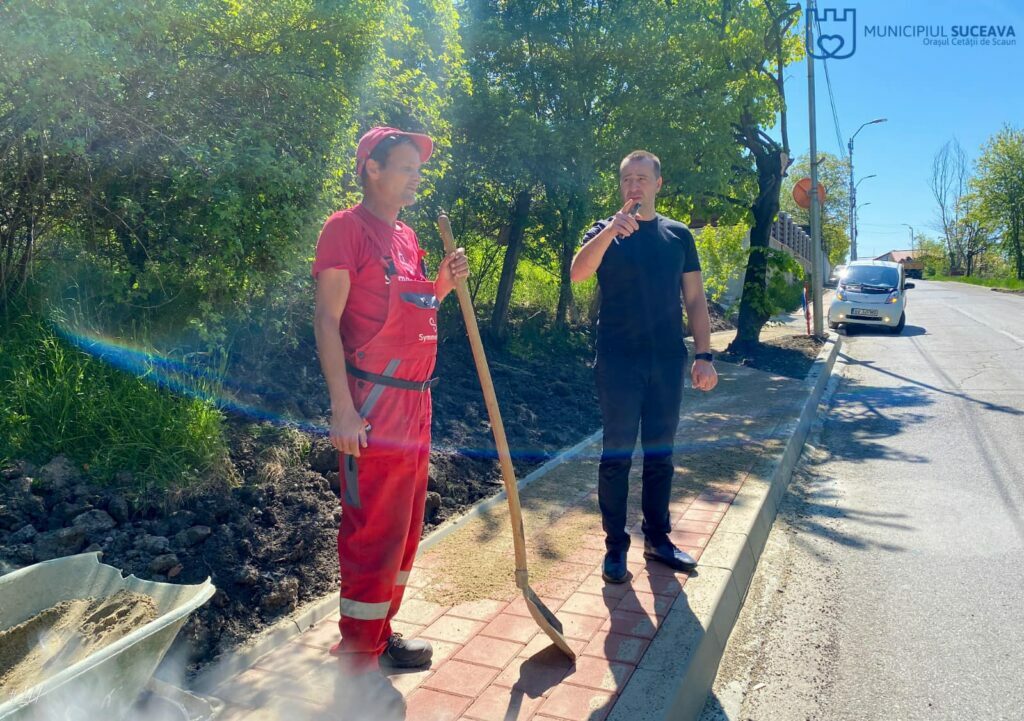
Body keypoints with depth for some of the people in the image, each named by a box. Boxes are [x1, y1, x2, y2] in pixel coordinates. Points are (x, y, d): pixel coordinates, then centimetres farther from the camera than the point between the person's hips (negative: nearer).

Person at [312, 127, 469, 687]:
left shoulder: (407, 237, 17)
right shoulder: (347, 228, -7)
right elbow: (327, 319, -14)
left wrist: (442, 285, 4)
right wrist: (342, 409, -20)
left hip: (415, 404, 9)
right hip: (374, 405, -9)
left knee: (404, 530, 16)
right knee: (374, 533, -2)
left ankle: (379, 637, 31)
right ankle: (358, 658, 14)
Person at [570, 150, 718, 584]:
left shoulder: (678, 235, 10)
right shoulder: (606, 231, 3)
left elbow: (694, 299, 10)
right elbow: (577, 273, -17)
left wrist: (703, 355, 1)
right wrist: (611, 230, -30)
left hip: (667, 361, 3)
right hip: (618, 361, -3)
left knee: (660, 453, 11)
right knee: (617, 453, 1)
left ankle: (657, 537, 25)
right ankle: (615, 545, 12)